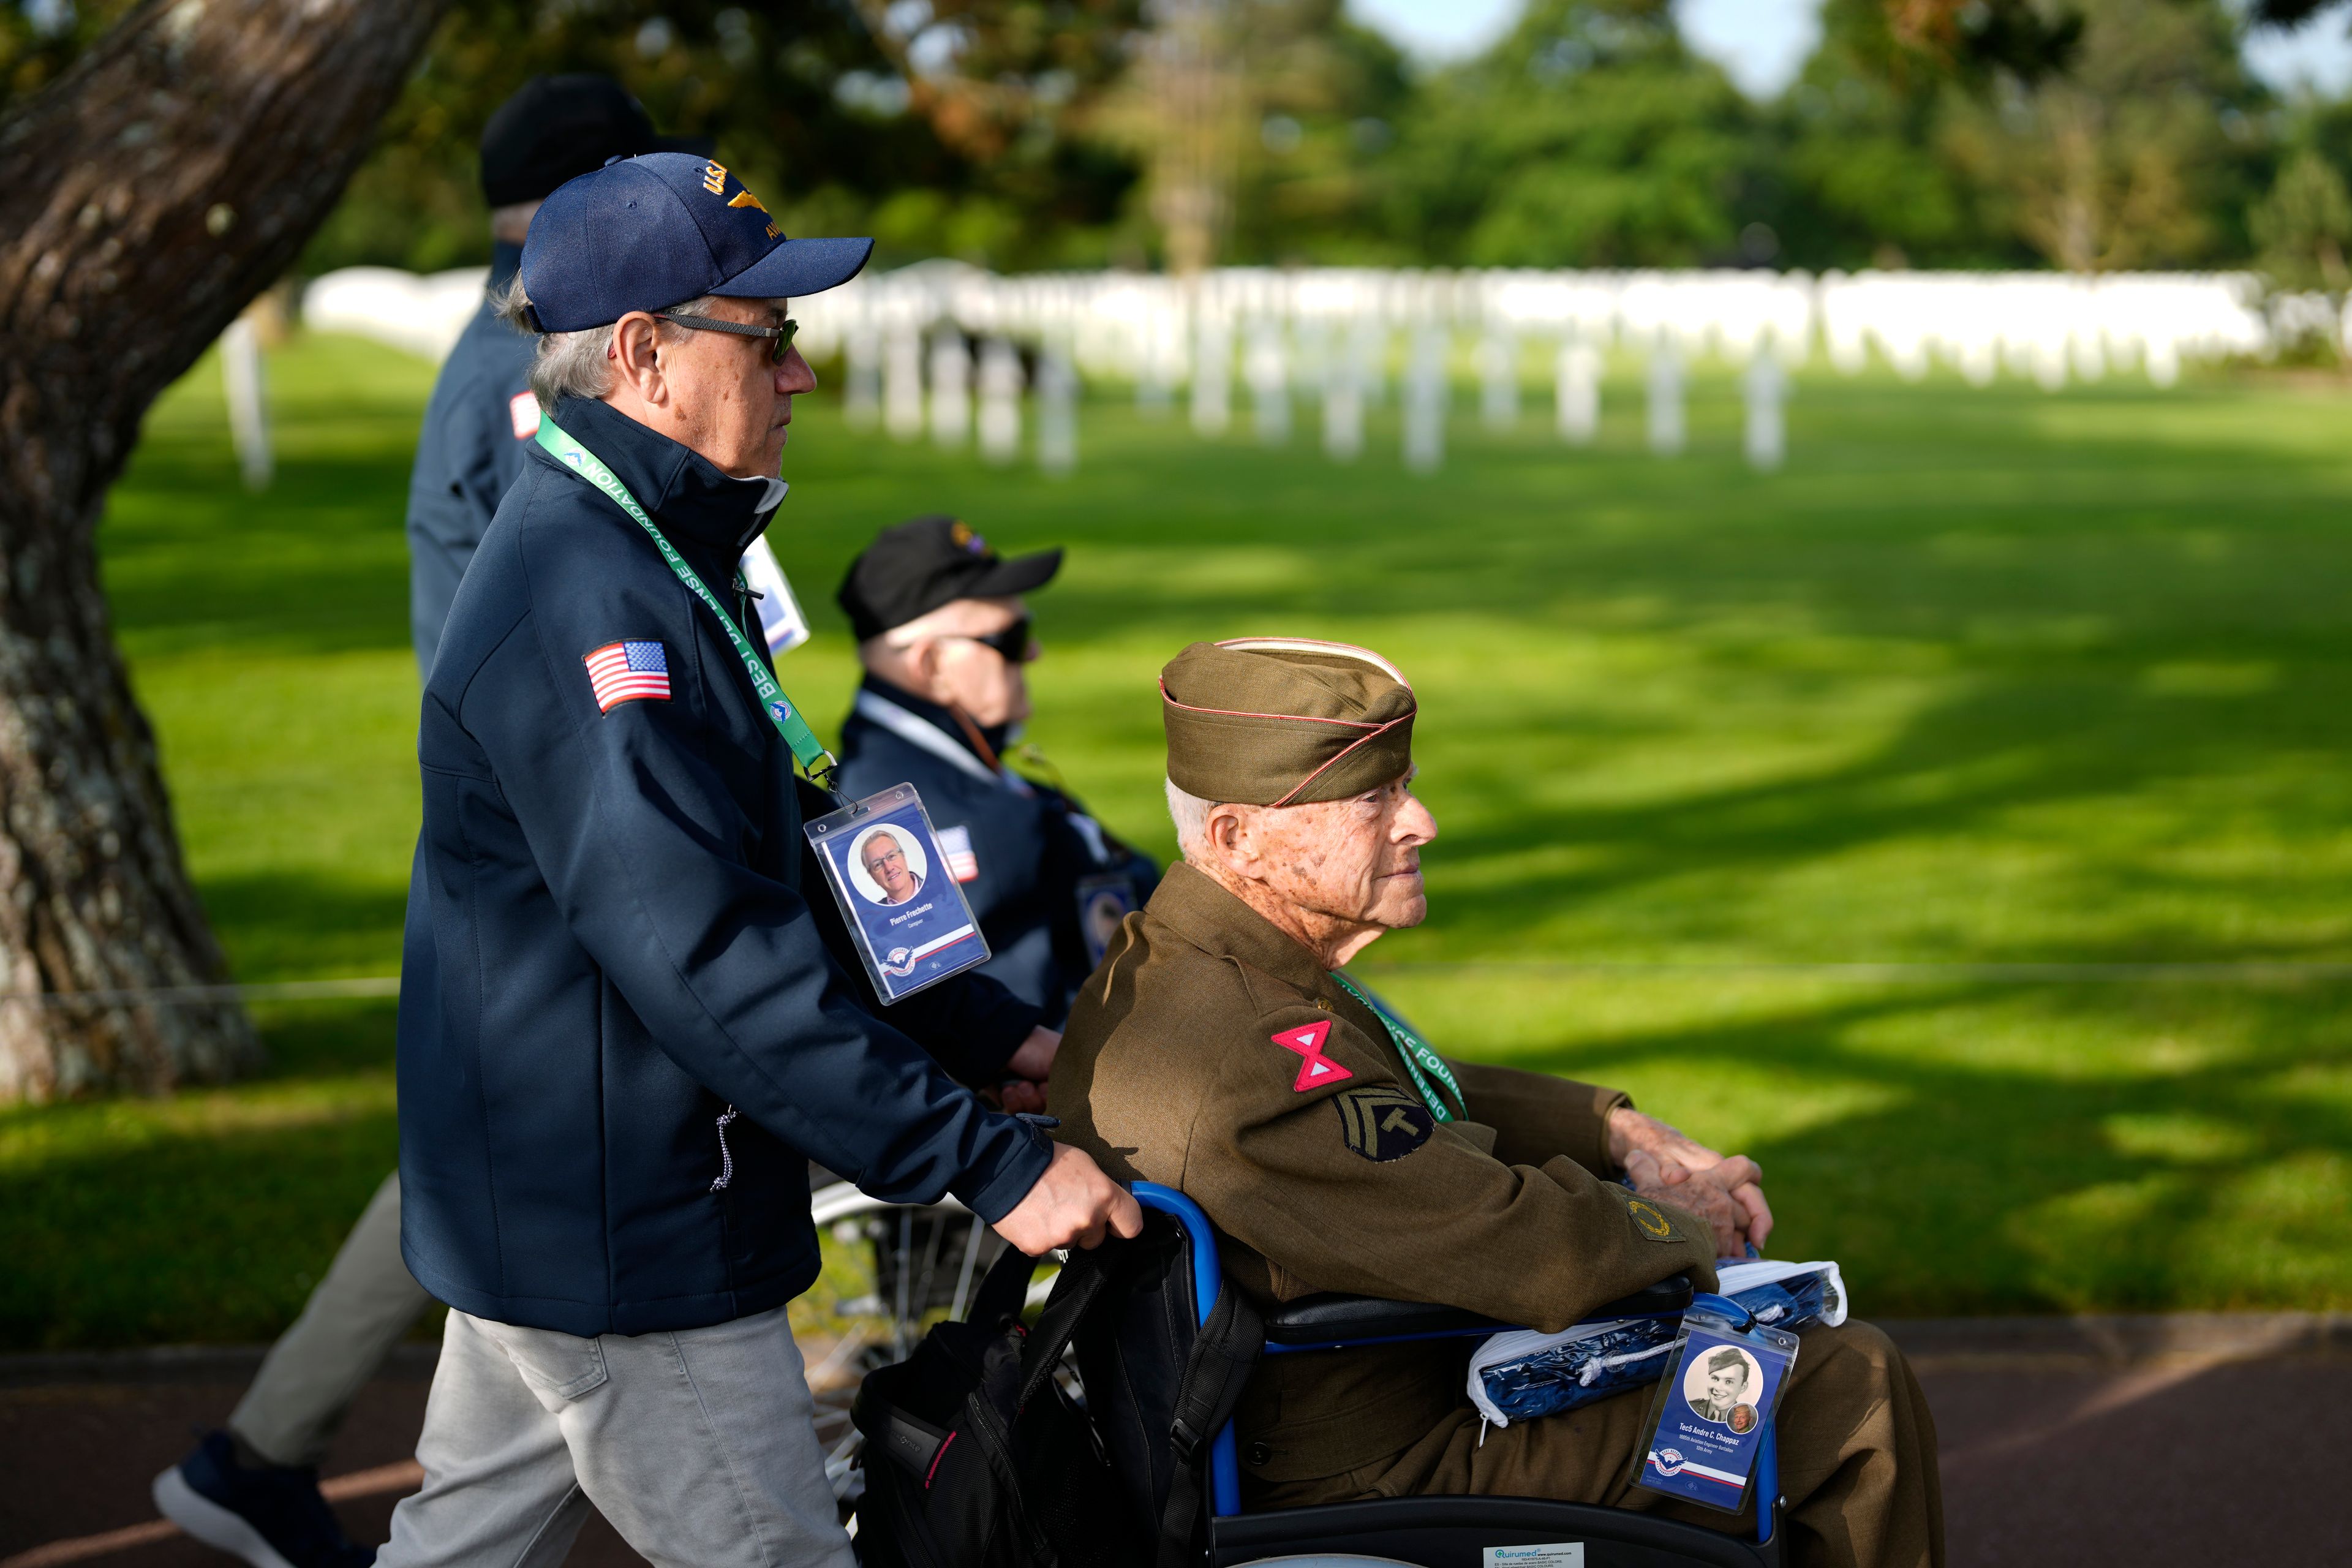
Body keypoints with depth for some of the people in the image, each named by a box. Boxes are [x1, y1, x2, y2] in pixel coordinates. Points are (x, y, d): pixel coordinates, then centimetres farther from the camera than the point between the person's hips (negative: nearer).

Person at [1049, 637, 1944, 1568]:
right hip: (1380, 1480, -11)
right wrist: (1685, 1231, -10)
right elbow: (1542, 1253, -31)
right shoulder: (1247, 1064, -33)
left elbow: (1418, 1107, 15)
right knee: (1852, 1386, -2)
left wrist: (1624, 1134, 5)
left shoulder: (1161, 967, 2)